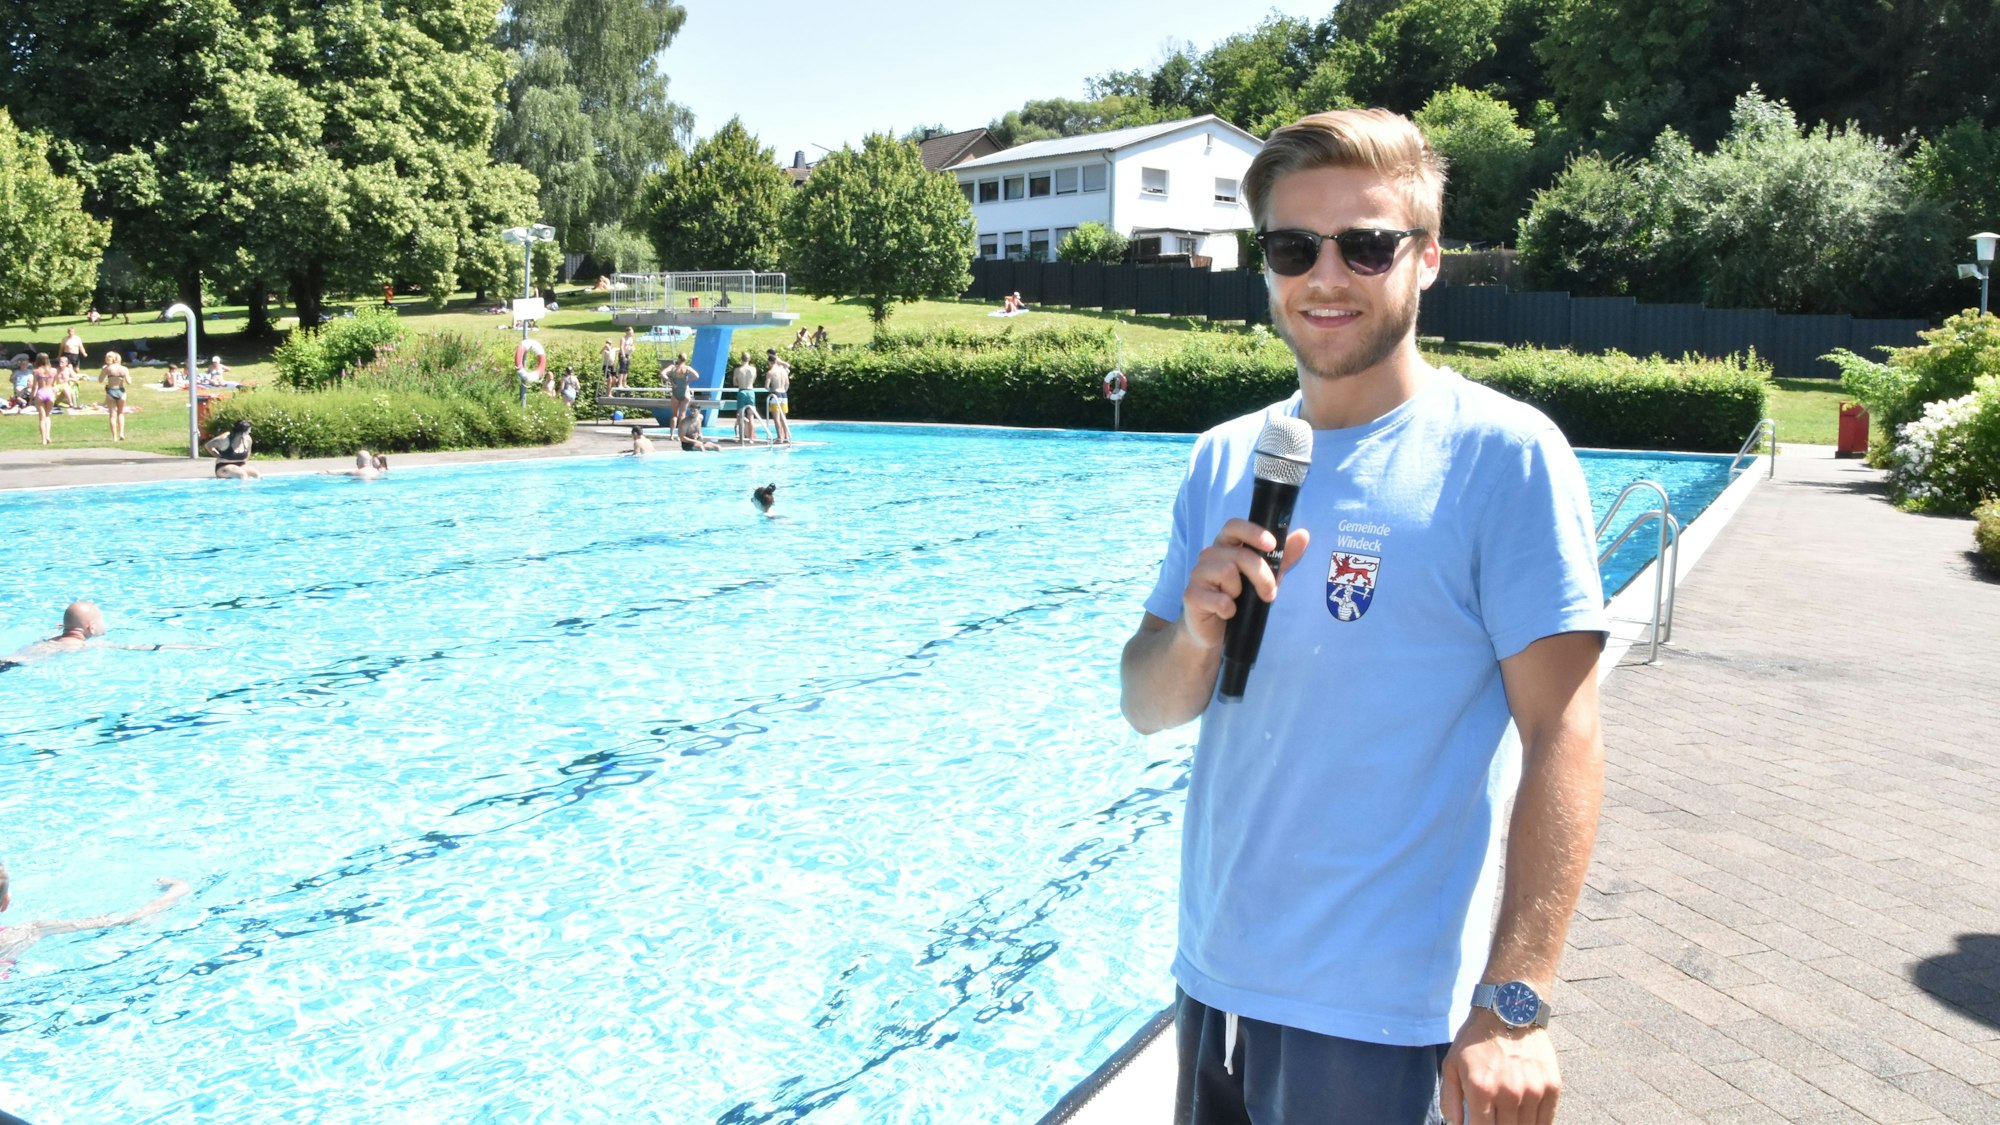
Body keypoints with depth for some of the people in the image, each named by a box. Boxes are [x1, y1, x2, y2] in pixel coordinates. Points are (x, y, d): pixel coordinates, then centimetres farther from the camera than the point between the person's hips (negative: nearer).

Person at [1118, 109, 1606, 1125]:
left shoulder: (1501, 453, -11)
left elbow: (1561, 741, -14)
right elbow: (1145, 707, 6)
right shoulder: (1226, 459, 4)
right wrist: (1196, 637, -15)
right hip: (1215, 976, 5)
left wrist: (1514, 1005, -18)